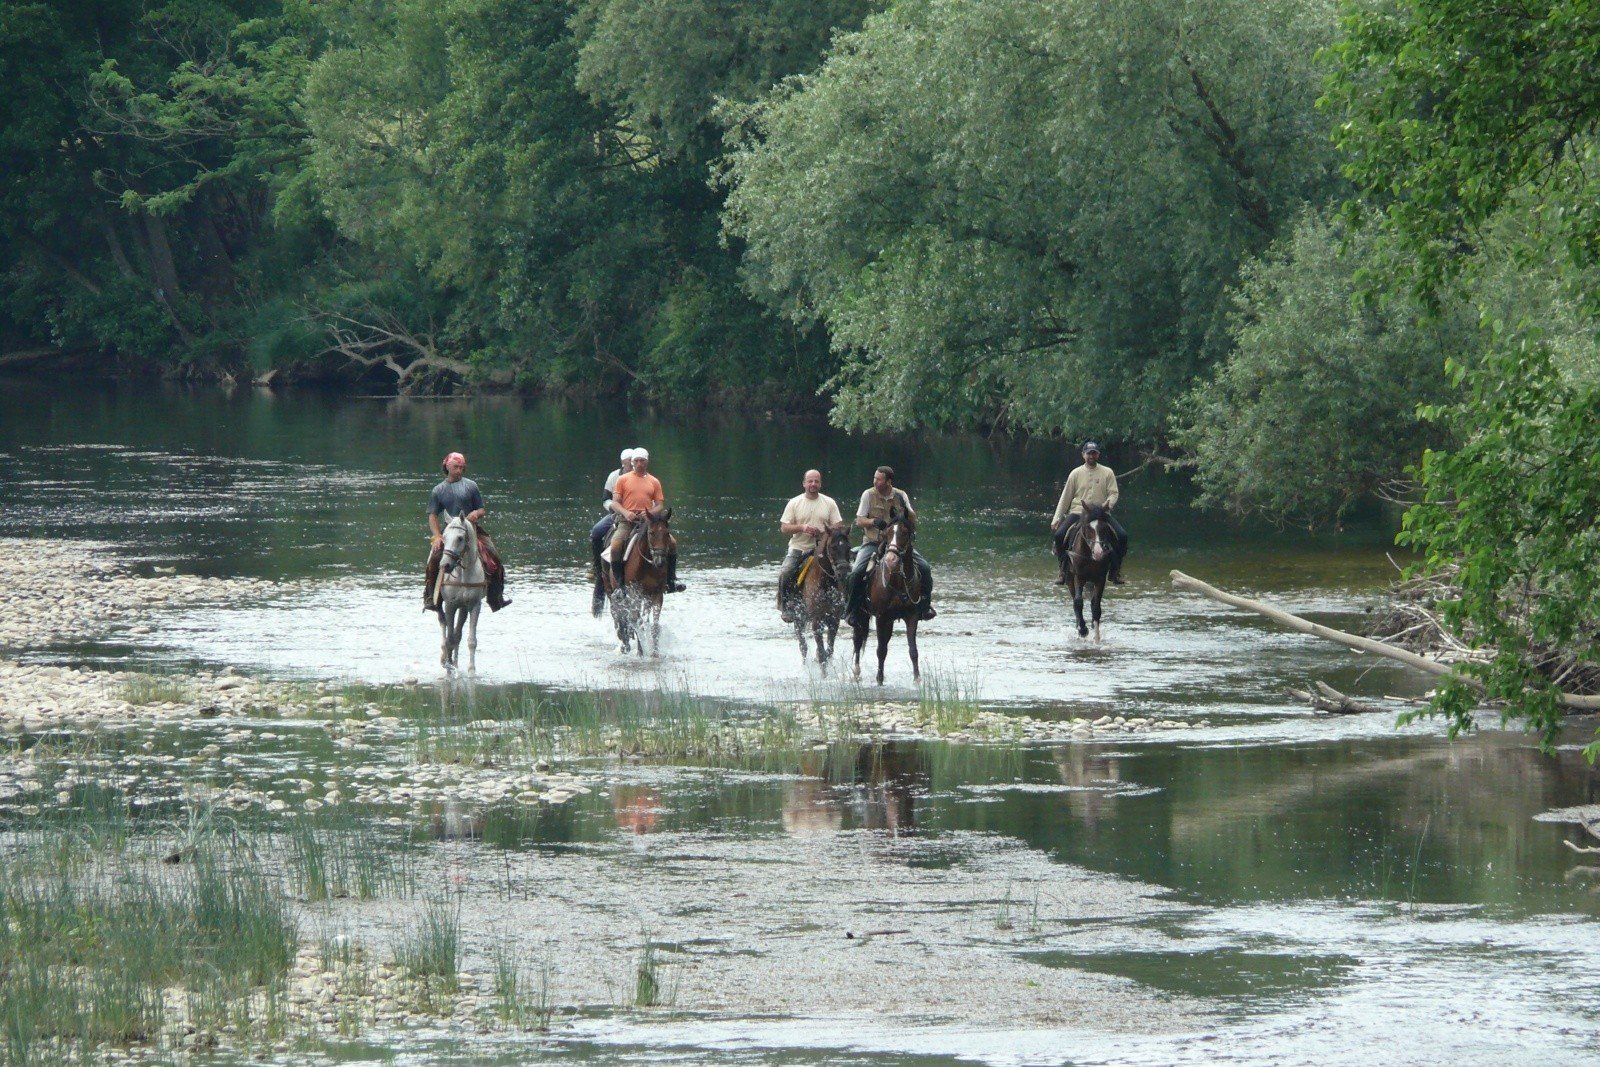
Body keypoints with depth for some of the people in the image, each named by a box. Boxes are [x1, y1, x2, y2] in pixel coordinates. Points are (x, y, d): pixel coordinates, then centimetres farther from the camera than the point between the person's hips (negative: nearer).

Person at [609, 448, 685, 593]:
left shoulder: (654, 482, 14)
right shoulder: (623, 480, 9)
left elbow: (659, 505, 12)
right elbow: (615, 502, 4)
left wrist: (650, 513, -10)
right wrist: (626, 513, -16)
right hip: (627, 521, -2)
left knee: (672, 543, -15)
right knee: (616, 546, -30)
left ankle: (671, 581, -5)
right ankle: (619, 583, -20)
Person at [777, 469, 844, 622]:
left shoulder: (829, 503, 7)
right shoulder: (794, 503, 5)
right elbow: (784, 527, 1)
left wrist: (827, 532, -15)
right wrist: (801, 527, -16)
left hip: (821, 549, 1)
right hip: (798, 548, -1)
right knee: (785, 574, -24)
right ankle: (787, 606, -9)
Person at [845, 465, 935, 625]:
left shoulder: (901, 495, 4)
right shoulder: (868, 495, -1)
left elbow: (913, 519, 4)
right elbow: (859, 520, -1)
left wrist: (905, 509, -17)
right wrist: (873, 522, -22)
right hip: (873, 542, -2)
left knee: (925, 568, -13)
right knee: (857, 573, -26)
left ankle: (925, 605, 5)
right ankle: (852, 609, -8)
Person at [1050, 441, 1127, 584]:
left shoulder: (1107, 473, 8)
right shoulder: (1076, 474, 9)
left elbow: (1113, 493, 2)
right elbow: (1065, 497, 10)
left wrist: (1109, 503, -22)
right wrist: (1056, 518, 3)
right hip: (1077, 512, 0)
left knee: (1122, 535, -22)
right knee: (1059, 535, -25)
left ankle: (1115, 571, -6)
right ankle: (1064, 571, -9)